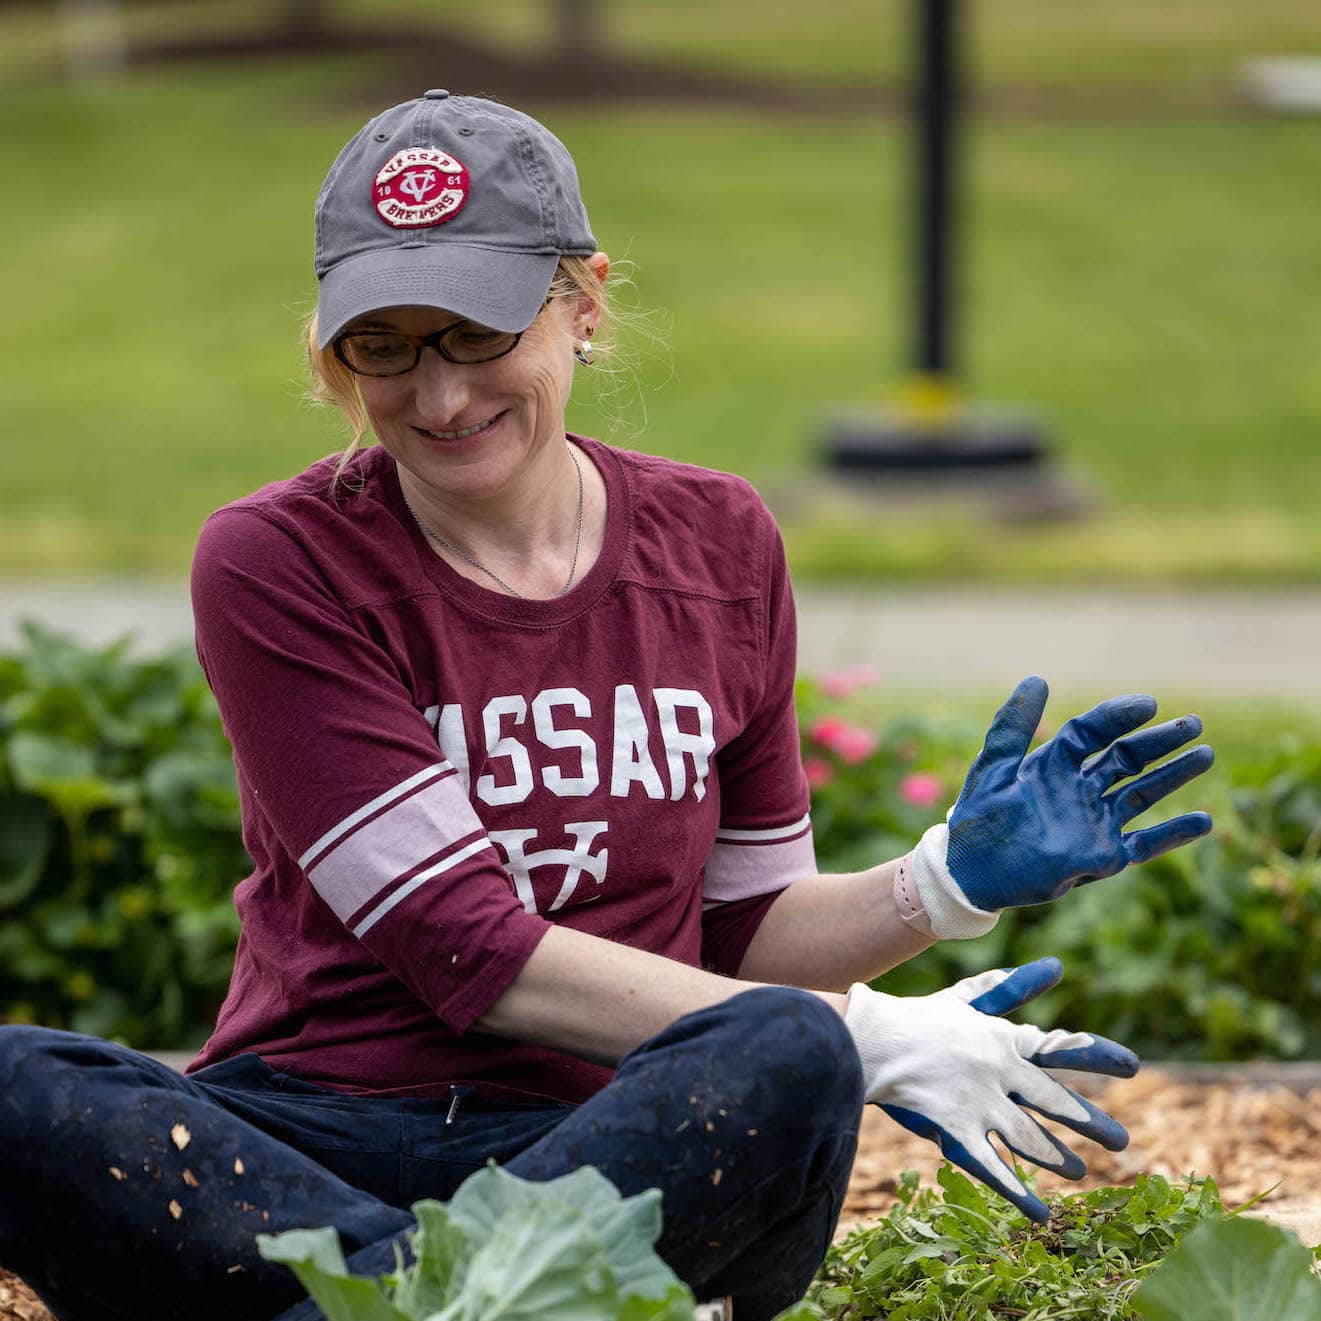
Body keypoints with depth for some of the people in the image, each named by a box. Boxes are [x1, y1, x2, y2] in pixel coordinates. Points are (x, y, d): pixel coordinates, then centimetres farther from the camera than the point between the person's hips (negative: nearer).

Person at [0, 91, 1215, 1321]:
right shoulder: (276, 565, -3)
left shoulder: (716, 541, 10)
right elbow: (470, 949, -11)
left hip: (626, 1145, 2)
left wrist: (952, 881, -2)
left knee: (784, 1063, -34)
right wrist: (873, 1041, -15)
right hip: (310, 1132, -2)